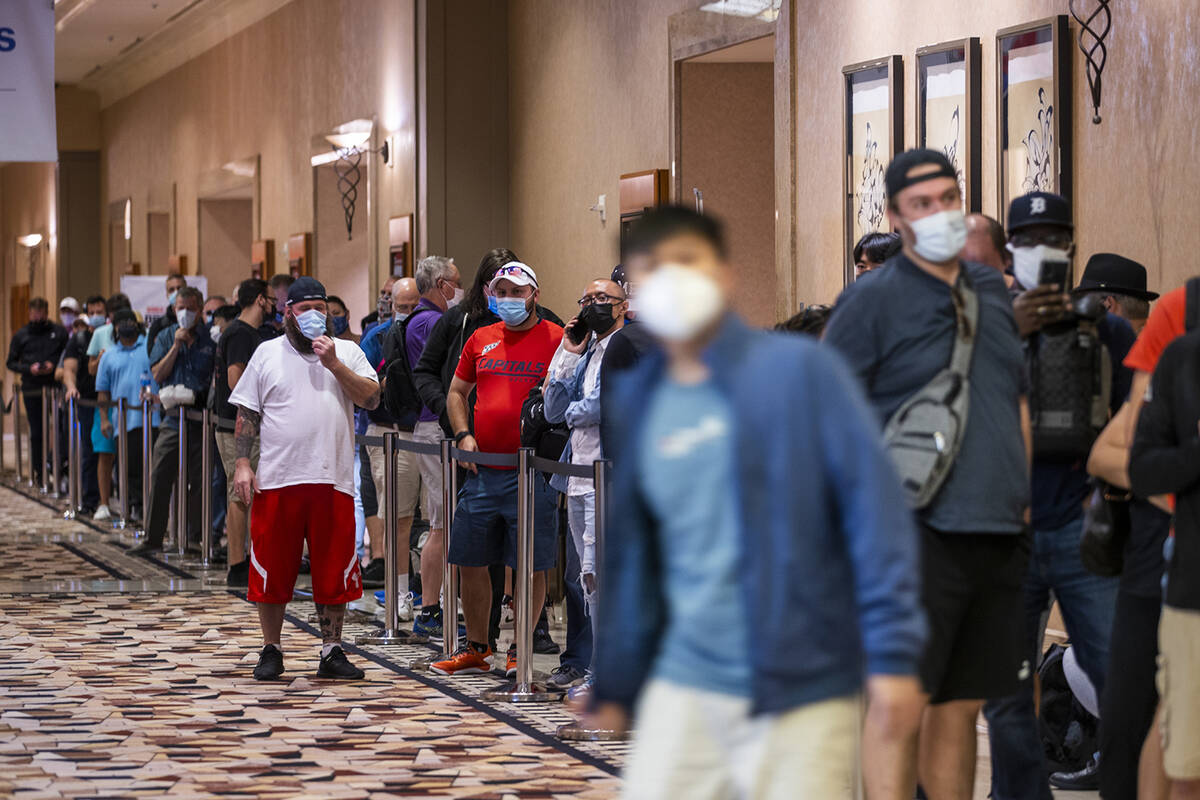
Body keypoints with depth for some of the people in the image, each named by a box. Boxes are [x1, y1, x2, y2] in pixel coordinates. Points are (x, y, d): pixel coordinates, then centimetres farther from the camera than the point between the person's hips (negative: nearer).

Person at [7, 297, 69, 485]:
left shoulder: (59, 332, 5)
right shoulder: (21, 336, 8)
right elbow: (12, 362, 10)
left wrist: (54, 366, -10)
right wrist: (29, 369, -8)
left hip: (55, 387, -1)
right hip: (32, 390, 1)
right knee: (36, 432, 3)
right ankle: (38, 472, 10)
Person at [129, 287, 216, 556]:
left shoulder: (211, 338, 1)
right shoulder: (166, 337, 8)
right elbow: (157, 375, 0)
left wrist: (198, 396, -12)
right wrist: (176, 346, -9)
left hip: (202, 419, -2)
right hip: (173, 419, 2)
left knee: (198, 481, 1)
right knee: (159, 478, 1)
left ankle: (194, 537, 11)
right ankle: (153, 538, 8)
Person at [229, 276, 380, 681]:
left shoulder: (347, 352, 10)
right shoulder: (267, 354, 9)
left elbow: (371, 398, -2)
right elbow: (246, 415, 8)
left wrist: (334, 364, -10)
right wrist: (242, 462, -2)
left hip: (333, 480, 1)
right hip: (277, 479, 0)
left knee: (333, 571, 3)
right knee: (272, 571, 3)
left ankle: (332, 651, 13)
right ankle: (271, 650, 16)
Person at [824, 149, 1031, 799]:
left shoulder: (995, 293, 15)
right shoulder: (873, 300, -4)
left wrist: (1026, 495, 14)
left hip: (1000, 537, 6)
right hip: (915, 532, -6)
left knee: (961, 707, 10)